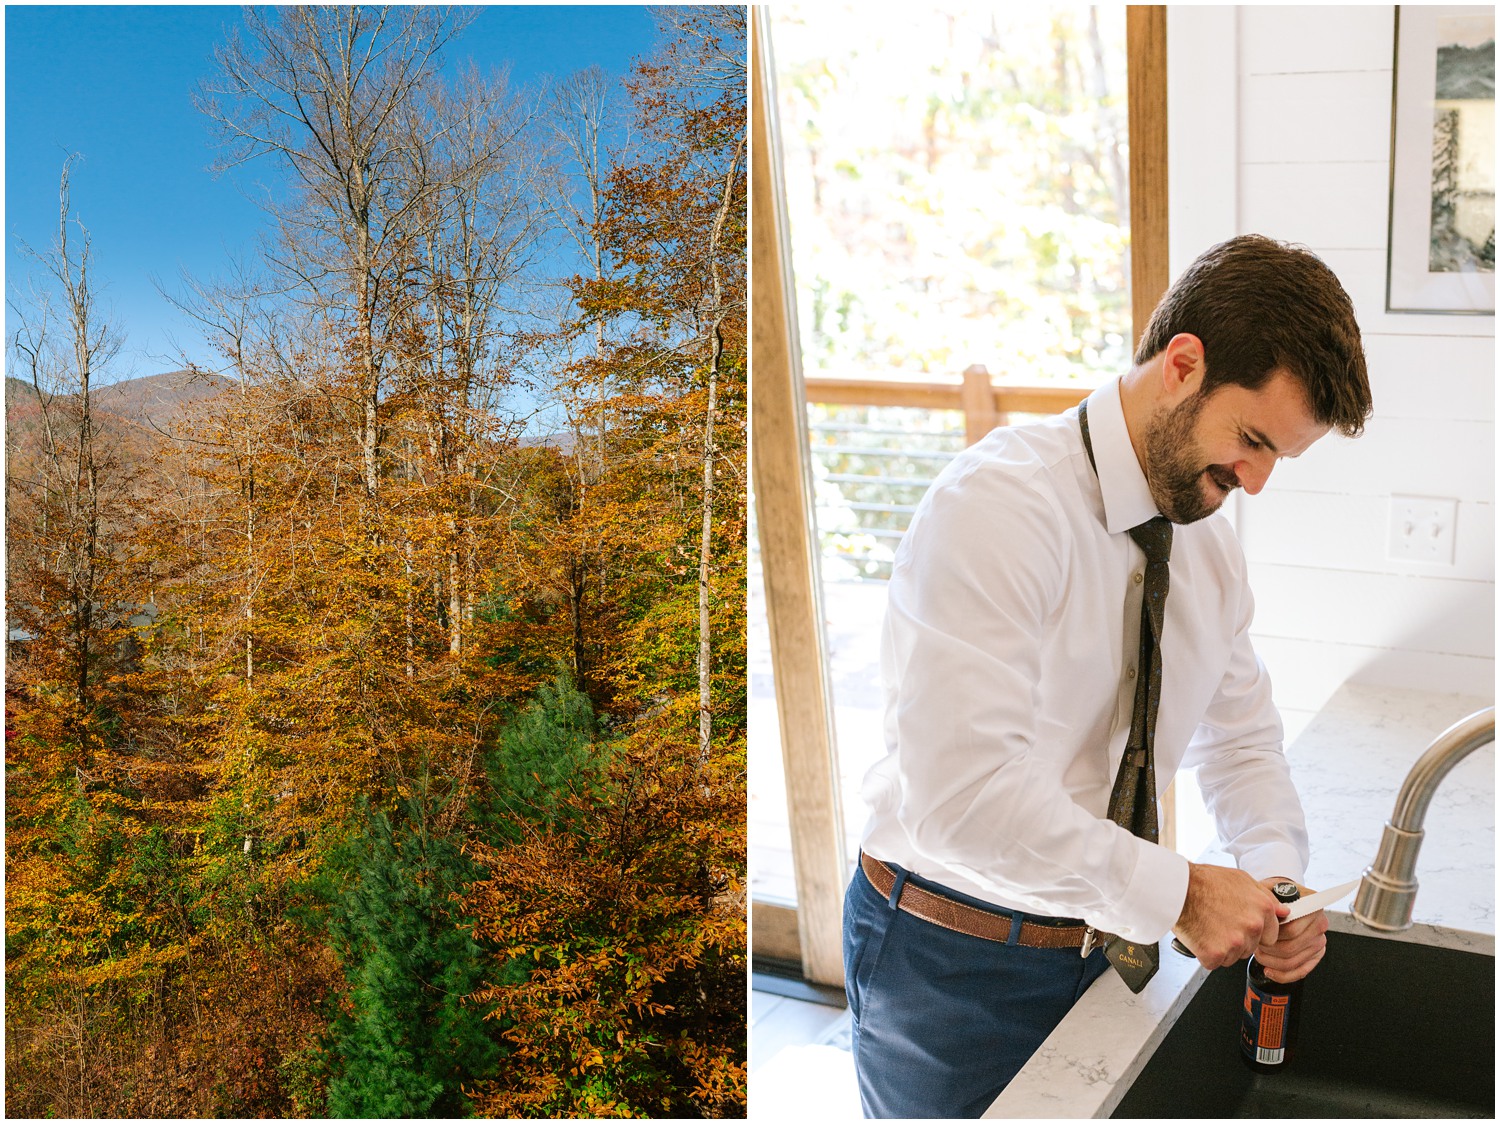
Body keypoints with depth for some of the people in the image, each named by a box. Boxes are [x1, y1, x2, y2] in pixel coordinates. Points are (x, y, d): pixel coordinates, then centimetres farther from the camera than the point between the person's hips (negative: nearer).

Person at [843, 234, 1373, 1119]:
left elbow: (1243, 738, 14)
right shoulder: (997, 507, -25)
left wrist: (1278, 880, -6)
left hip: (1107, 938, 7)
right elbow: (963, 791, -33)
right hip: (954, 960, -7)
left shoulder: (1209, 542, 2)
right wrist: (1175, 890, -25)